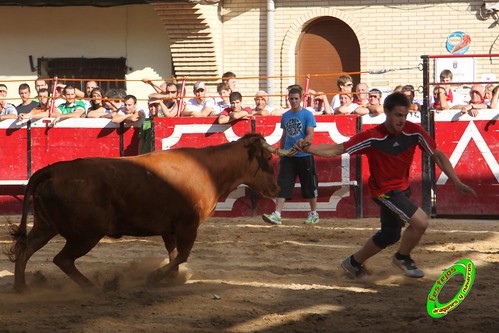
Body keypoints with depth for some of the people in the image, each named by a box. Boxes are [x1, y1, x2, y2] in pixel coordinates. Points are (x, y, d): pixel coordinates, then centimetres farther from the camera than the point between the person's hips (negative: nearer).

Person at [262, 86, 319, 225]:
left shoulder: (307, 115, -4)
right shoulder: (285, 116, 12)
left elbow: (310, 135, -12)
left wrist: (303, 141, -32)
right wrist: (280, 154, 18)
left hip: (304, 156, -4)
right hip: (288, 157, 4)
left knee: (309, 186, 6)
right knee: (282, 185, -7)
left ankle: (314, 214, 22)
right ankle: (277, 215, -14)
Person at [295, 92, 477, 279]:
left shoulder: (414, 131, -14)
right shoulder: (372, 137, -23)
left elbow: (437, 155, -6)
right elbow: (336, 150, -19)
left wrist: (457, 183, -11)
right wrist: (308, 149, -34)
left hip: (402, 188, 6)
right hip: (384, 190, -6)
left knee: (389, 235, 22)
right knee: (420, 222, -21)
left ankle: (354, 263, 45)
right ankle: (402, 258, 7)